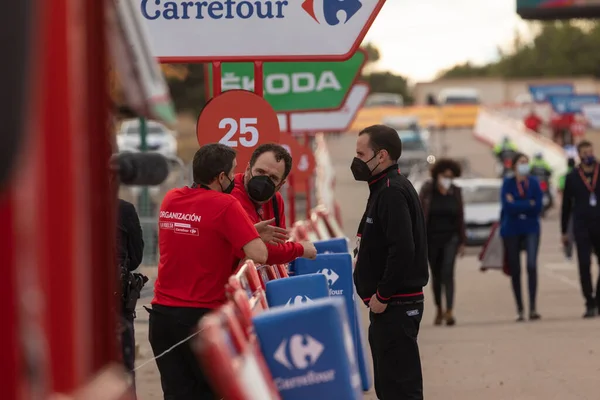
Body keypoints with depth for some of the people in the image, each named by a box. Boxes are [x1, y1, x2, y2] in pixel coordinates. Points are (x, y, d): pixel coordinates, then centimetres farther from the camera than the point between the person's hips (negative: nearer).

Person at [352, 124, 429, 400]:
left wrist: (382, 296, -19)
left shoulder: (392, 192, -16)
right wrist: (379, 294, 13)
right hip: (390, 305, 11)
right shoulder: (387, 188, 17)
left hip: (395, 306, -11)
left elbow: (402, 250, -25)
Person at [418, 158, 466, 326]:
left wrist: (462, 242, 7)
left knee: (448, 272, -15)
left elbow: (460, 218, 7)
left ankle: (449, 312, -20)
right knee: (436, 275, 10)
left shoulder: (455, 192, 1)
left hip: (450, 238, 0)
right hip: (432, 238, 0)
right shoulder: (427, 190, -5)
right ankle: (439, 310, 26)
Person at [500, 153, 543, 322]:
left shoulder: (534, 183, 3)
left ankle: (533, 307, -18)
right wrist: (529, 204, -12)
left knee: (532, 265, -17)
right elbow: (507, 206, -13)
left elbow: (538, 208, -6)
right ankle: (519, 309, 12)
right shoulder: (508, 183, 0)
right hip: (511, 230, 0)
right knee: (515, 270, 4)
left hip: (530, 229, 0)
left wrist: (517, 205, -9)